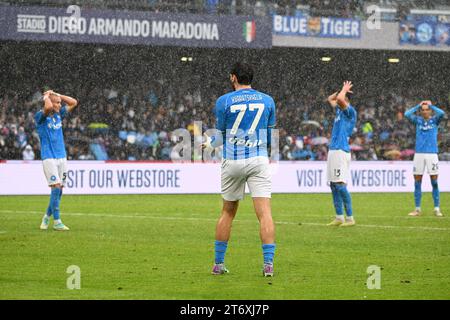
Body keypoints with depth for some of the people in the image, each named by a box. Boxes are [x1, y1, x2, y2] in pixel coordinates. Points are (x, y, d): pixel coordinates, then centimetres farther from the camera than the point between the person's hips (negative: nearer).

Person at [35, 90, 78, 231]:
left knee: (59, 189, 7)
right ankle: (56, 221, -12)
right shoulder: (40, 116, -8)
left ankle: (47, 216, 22)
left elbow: (74, 102, 16)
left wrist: (56, 94, 9)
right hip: (49, 158, -7)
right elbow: (48, 107, -28)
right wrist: (46, 96, -8)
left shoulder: (59, 115, 12)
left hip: (61, 157, 7)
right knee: (56, 187, -14)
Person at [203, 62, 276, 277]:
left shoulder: (223, 101, -2)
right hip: (259, 160, 0)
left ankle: (218, 263, 19)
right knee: (264, 213, -6)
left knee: (228, 212, 14)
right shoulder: (267, 100, 6)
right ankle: (268, 264, -16)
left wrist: (209, 143, 29)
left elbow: (222, 136, 7)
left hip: (232, 162, 0)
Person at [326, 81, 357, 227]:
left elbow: (340, 98, -24)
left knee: (340, 185, -13)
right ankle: (339, 217, 14)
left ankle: (350, 218, -12)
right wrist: (342, 90, 23)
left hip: (341, 151, -10)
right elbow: (330, 99, 35)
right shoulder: (339, 110, 18)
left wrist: (344, 90, -5)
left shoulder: (350, 111, -7)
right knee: (333, 185, 10)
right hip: (333, 150, 10)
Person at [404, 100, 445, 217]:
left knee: (434, 182, -2)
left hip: (432, 153, -2)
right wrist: (418, 106, 0)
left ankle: (437, 209, 2)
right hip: (419, 153, 2)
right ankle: (417, 209, 9)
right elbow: (407, 114, -5)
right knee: (417, 183, 2)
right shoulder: (418, 120, 10)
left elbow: (441, 113, -14)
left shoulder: (434, 120, 6)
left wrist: (431, 105, -3)